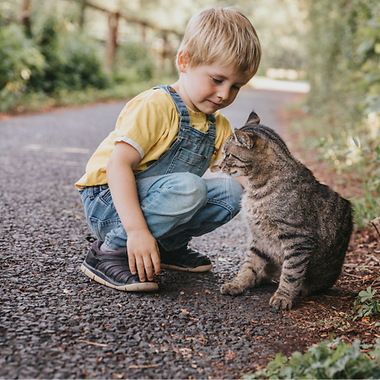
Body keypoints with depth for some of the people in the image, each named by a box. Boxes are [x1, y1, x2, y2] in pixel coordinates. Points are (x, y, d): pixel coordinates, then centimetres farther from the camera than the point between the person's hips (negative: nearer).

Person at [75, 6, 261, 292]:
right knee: (188, 186, -32)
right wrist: (137, 229, -35)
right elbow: (117, 165, -26)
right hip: (109, 202, -7)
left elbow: (242, 171, 2)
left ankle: (168, 246, 9)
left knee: (231, 193, -5)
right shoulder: (156, 107, -19)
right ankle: (110, 251, -19)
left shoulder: (219, 127, 7)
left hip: (152, 200, 8)